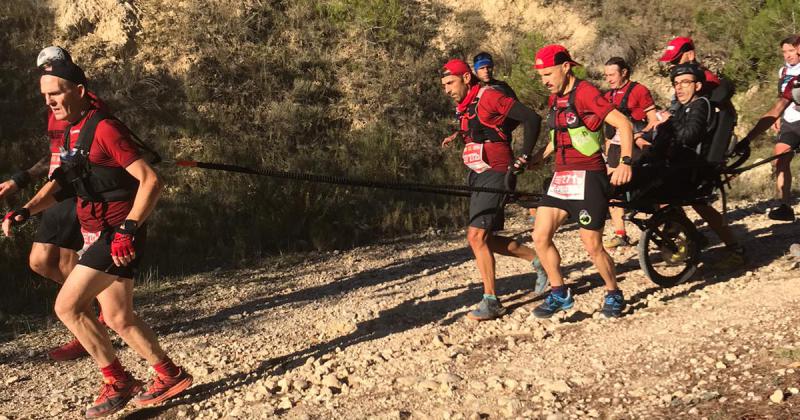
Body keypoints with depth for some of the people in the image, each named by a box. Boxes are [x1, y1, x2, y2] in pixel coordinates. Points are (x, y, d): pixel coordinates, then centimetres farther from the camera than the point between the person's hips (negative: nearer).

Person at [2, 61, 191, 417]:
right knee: (118, 319, 12)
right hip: (97, 237, 9)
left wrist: (127, 230, -25)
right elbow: (58, 186, 19)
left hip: (117, 237, -9)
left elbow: (150, 180, -20)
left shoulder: (104, 128, -16)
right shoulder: (71, 133, 13)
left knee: (68, 306, -10)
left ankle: (119, 383, 2)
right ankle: (171, 376, 23)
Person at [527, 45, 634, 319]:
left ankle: (614, 295, 19)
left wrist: (625, 162, -27)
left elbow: (623, 124, -18)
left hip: (588, 177, -8)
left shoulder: (585, 93, -12)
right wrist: (537, 158, 16)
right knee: (540, 237, 0)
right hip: (561, 177, 8)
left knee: (592, 246, -3)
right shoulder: (555, 98, 14)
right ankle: (559, 295, 15)